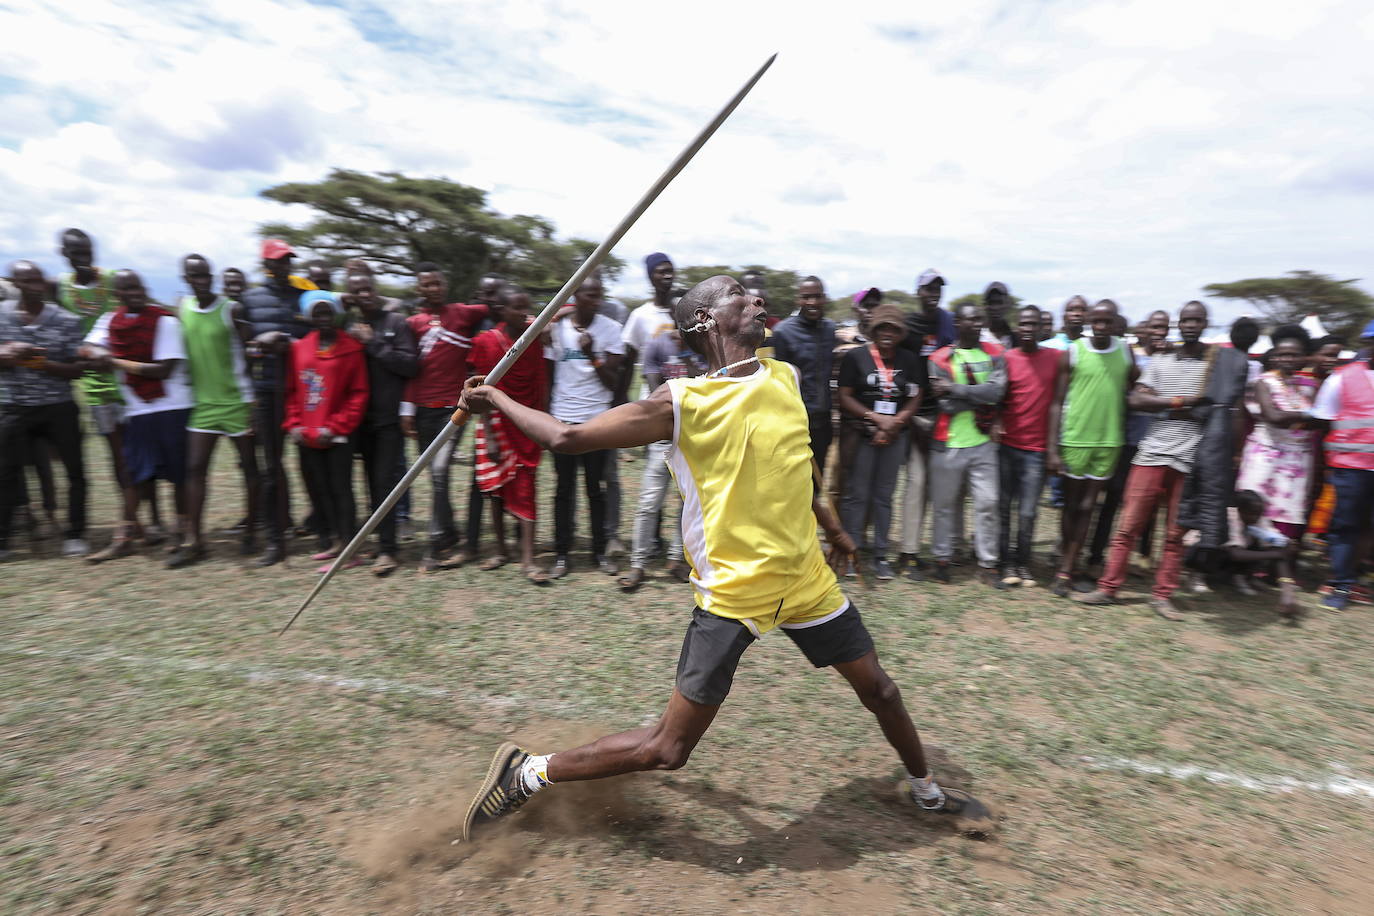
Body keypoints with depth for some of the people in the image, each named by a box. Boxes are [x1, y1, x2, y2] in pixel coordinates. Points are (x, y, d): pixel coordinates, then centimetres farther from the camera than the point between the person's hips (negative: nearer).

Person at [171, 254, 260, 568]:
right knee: (195, 469, 0)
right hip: (203, 402, 4)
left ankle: (250, 532, 16)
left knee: (250, 468, 4)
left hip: (236, 401, -4)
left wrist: (250, 401, -12)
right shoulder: (182, 308, 7)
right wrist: (190, 396, 10)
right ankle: (194, 540, 5)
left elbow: (246, 357, -7)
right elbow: (182, 355, 14)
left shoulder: (232, 310, -6)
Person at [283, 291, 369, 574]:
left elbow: (359, 394, -8)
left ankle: (347, 549, 1)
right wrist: (293, 424, 2)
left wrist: (335, 426, -12)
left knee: (340, 491, -3)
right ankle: (331, 542, 24)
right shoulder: (299, 348, 9)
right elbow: (291, 391, 12)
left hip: (336, 436, -5)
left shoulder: (351, 349, -6)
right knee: (317, 491, 12)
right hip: (306, 437, 5)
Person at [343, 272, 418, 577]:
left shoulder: (396, 322, 1)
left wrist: (373, 344, -10)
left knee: (384, 482, -8)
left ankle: (386, 549, -4)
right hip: (362, 418, 4)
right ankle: (384, 542, 19)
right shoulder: (348, 327, 10)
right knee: (374, 482, 9)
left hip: (389, 417, -4)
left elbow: (410, 364, -8)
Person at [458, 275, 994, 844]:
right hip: (732, 590, -6)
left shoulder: (785, 379, 5)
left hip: (804, 578, 6)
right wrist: (497, 400, -1)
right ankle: (526, 773, 17)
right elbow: (568, 438, -13)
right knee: (668, 749, -2)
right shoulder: (682, 402, -14)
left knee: (878, 689, 19)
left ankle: (925, 791, 49)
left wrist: (832, 528, 28)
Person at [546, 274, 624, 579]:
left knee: (596, 487, 6)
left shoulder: (610, 329, 0)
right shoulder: (556, 328, 4)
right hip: (562, 419, 1)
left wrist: (592, 354, -16)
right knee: (564, 488, 6)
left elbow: (613, 382, -2)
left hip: (597, 419, -1)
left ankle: (600, 552, 17)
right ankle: (562, 554, 14)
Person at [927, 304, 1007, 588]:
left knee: (987, 503, 3)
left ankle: (987, 564, 13)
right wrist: (980, 395, -9)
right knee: (945, 505, 7)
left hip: (982, 444, 2)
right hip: (948, 444, -2)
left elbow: (997, 391, -12)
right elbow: (947, 404, -11)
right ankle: (942, 559, 20)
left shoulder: (994, 354, 6)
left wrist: (956, 388, -16)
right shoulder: (940, 358, -3)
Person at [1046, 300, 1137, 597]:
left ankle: (1067, 569, 13)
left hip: (1109, 440, 3)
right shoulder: (1072, 353, -3)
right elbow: (1057, 403, -4)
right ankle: (1064, 567, 19)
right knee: (1071, 504, 6)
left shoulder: (1125, 351, 6)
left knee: (1088, 507, 6)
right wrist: (1052, 447, -9)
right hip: (1074, 439, -3)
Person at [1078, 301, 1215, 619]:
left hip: (1189, 459, 0)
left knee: (1175, 534, 5)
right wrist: (1179, 402, -5)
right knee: (1128, 525, 0)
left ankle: (1162, 595, 16)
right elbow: (1136, 400, 0)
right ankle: (1108, 588, 7)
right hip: (1152, 453, 1)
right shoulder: (1161, 360, 12)